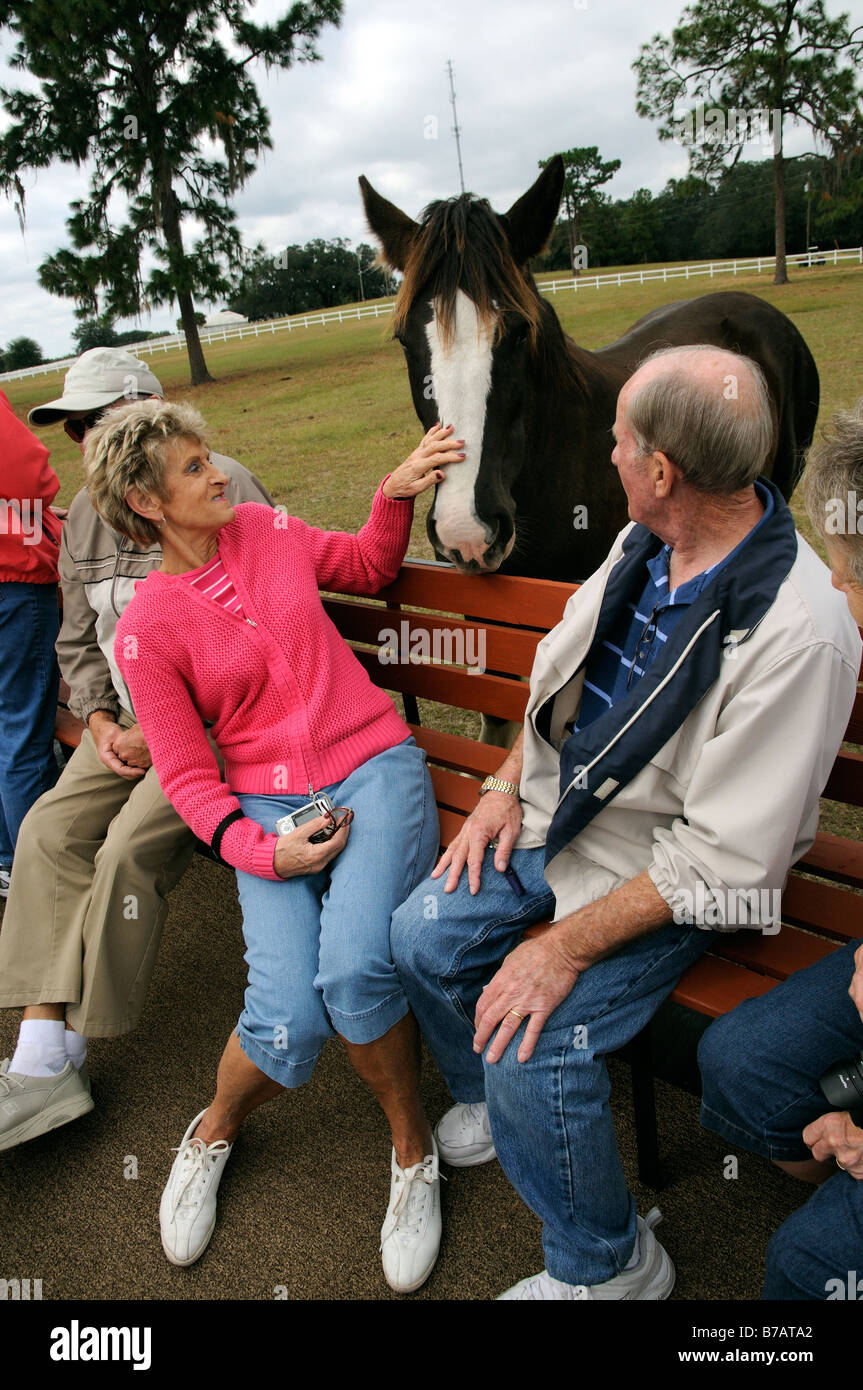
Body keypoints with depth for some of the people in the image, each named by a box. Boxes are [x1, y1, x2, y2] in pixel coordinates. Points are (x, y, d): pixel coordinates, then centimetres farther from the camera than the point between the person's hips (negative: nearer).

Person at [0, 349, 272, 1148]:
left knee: (128, 846, -21)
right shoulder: (85, 514, 12)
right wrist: (101, 722, -1)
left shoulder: (223, 489, -12)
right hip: (130, 720, 7)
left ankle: (81, 1044, 0)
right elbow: (78, 641, 18)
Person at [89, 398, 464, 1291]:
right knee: (288, 1014, -19)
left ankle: (413, 1150, 5)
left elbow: (370, 566, 25)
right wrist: (265, 852, -17)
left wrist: (398, 490, 8)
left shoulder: (267, 530, 6)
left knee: (353, 967, -27)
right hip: (268, 807, -1)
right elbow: (188, 779, -2)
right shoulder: (146, 631, -2)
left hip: (373, 766, 1)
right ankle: (213, 1136, 20)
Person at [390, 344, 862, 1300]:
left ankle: (607, 1265, 15)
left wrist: (569, 946, -24)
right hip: (559, 813, 8)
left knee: (533, 1052, -17)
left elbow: (725, 860, -27)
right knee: (422, 937, 3)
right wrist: (506, 785, 2)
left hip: (666, 875, -7)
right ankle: (489, 1102, 35)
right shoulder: (648, 543, -6)